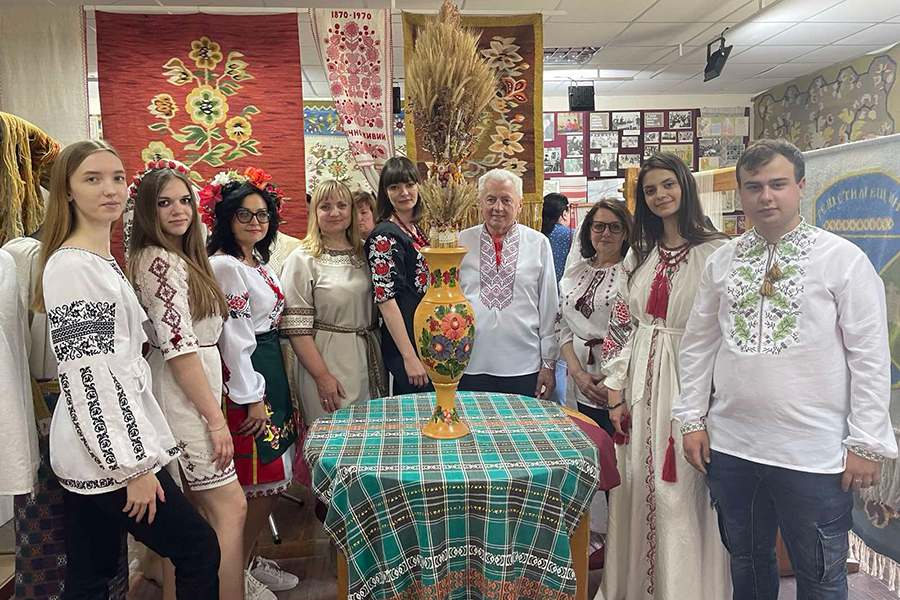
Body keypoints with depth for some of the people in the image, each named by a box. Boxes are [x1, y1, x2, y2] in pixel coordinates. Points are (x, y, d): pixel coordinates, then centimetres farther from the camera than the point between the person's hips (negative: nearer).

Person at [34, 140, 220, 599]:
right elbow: (87, 377, -20)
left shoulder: (103, 261, 13)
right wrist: (133, 466, -18)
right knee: (199, 550, 3)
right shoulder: (71, 266, -16)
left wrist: (135, 454, 21)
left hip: (92, 455, 9)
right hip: (108, 455, -9)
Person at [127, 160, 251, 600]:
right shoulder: (161, 262, -14)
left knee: (196, 508, 15)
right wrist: (215, 418, -19)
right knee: (230, 507, -5)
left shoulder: (181, 258, 15)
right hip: (184, 395, -10)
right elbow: (178, 347, -20)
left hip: (192, 388, 10)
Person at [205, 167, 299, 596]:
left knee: (270, 478, 15)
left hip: (272, 373, 9)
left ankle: (250, 558, 31)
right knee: (261, 481, -1)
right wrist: (253, 397, -17)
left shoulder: (259, 261, 14)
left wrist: (272, 387, 17)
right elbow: (233, 337, -18)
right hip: (245, 377, -9)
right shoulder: (223, 264, -15)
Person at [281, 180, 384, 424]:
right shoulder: (302, 259, -8)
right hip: (327, 360, -5)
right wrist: (322, 376, -17)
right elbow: (296, 327, -13)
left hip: (369, 357, 6)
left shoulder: (363, 254, 9)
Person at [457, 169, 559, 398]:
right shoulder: (462, 242, 4)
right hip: (470, 366, 1)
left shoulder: (539, 243, 2)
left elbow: (549, 307, 4)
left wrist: (549, 363, 4)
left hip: (524, 368, 0)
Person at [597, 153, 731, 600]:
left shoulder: (715, 252, -6)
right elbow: (620, 324, 9)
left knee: (680, 492, 3)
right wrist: (616, 393, 4)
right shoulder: (638, 254, 11)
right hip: (640, 383, 5)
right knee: (634, 487, 12)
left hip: (687, 381, -5)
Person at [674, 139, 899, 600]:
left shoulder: (843, 259, -5)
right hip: (729, 446, 3)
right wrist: (692, 420, 5)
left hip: (813, 455, -3)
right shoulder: (722, 260, 5)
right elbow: (698, 344, 8)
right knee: (746, 562, 20)